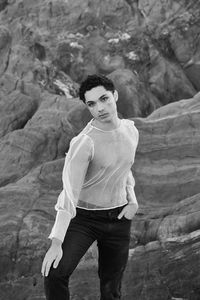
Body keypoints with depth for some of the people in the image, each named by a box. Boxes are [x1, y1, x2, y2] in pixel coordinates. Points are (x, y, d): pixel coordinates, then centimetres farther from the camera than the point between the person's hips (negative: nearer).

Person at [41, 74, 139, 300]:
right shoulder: (83, 143, -24)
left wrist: (132, 201, -3)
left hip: (118, 219, 5)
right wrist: (56, 243, -36)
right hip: (84, 217, -4)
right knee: (55, 274, -26)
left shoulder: (130, 130, -2)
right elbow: (69, 192, -28)